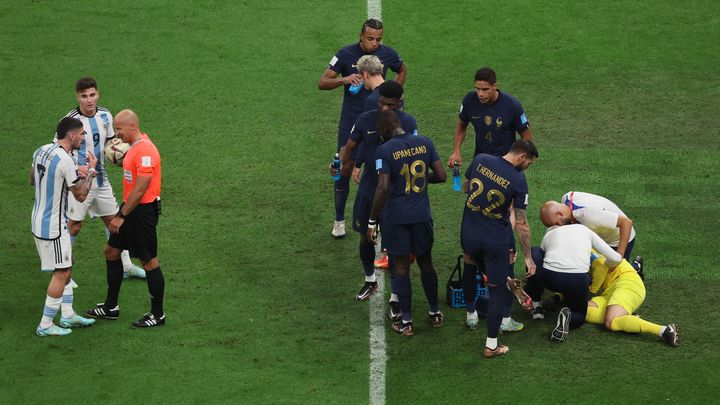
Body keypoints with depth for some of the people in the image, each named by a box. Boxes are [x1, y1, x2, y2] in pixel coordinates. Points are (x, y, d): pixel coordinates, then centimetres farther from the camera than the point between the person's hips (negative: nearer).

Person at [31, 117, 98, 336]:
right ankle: (46, 325, 4)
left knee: (67, 266, 20)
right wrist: (90, 170, -1)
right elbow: (81, 195, -15)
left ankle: (67, 315, 26)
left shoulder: (41, 151, 3)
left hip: (39, 220, 9)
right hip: (53, 225, -9)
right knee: (61, 272, 0)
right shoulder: (65, 161, -23)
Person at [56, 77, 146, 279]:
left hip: (101, 179, 6)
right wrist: (78, 169, -28)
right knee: (74, 225, -2)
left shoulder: (105, 116, 0)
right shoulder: (71, 121, -19)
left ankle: (125, 265, 28)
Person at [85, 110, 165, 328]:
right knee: (112, 251, 17)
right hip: (130, 209, 11)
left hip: (142, 211, -11)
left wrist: (121, 216, -20)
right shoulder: (135, 147, 8)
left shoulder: (145, 151, -23)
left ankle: (157, 315, 11)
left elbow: (140, 189, -24)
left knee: (149, 262, 0)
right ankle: (111, 307, 28)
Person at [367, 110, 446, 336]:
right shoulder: (425, 144, 0)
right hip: (422, 215, 4)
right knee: (426, 264, 18)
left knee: (401, 268, 6)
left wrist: (372, 221, -13)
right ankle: (435, 313, 29)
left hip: (396, 217, -4)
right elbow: (441, 176, 1)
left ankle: (406, 322, 12)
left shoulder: (384, 151, -14)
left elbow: (383, 188, -20)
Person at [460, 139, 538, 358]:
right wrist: (528, 257, -3)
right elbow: (521, 224, -11)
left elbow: (466, 188, 12)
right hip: (496, 240, -3)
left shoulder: (480, 160, -6)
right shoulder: (518, 180, -15)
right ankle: (491, 345, 12)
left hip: (469, 235, 3)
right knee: (497, 289, 9)